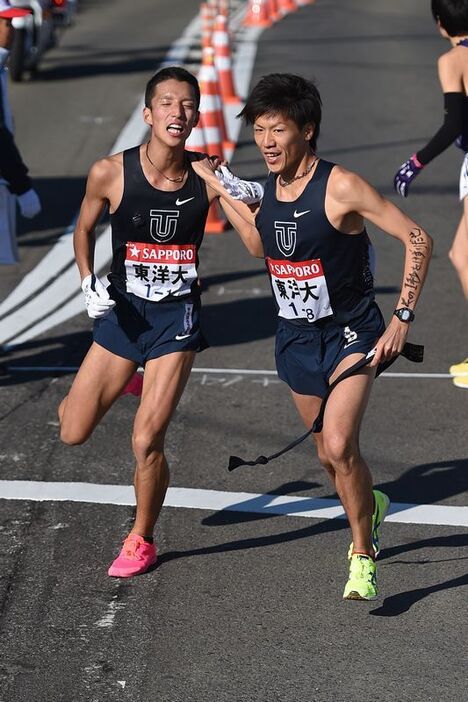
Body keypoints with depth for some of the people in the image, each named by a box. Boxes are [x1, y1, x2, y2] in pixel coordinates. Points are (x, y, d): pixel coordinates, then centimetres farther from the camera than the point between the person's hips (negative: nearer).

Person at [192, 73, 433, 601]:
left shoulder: (340, 187, -19)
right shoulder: (268, 189, -1)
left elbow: (417, 240, -17)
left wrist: (402, 319, -21)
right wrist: (219, 190, 9)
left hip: (351, 334, -6)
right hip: (295, 337, 6)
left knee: (339, 445, -23)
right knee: (329, 456, 16)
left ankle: (362, 560, -8)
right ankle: (369, 508, 47)